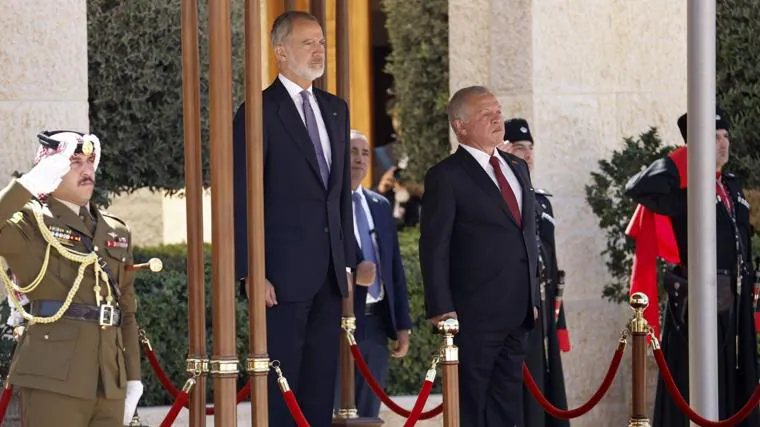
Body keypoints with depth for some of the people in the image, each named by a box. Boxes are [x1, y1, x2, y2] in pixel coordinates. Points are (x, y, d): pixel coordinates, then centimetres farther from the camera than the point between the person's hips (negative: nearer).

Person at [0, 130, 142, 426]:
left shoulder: (117, 232, 19)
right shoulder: (31, 222, 2)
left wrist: (133, 379, 16)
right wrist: (31, 183, -22)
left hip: (110, 381, 6)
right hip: (53, 378, -6)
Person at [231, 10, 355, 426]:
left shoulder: (335, 109, 15)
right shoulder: (260, 112, -7)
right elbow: (242, 199, -8)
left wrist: (347, 259, 15)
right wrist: (252, 274, -13)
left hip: (330, 273, 7)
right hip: (284, 274, -7)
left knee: (322, 384, 8)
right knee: (280, 386, -4)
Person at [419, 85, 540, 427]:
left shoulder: (517, 168, 17)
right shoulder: (446, 177, -6)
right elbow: (434, 247, -10)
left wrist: (532, 297, 17)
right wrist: (441, 308, -16)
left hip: (517, 312, 7)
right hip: (475, 314, -7)